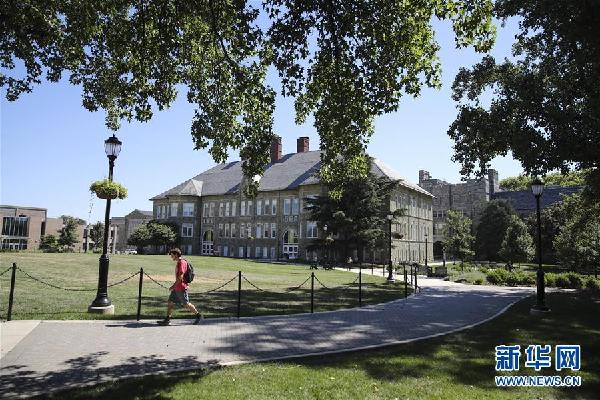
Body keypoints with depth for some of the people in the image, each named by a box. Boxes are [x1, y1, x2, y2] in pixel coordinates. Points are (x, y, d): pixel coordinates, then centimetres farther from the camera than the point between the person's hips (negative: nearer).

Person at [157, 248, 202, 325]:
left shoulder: (182, 263, -17)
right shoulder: (178, 263, 13)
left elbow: (180, 276, -23)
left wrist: (173, 286, -20)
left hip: (181, 288, -10)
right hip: (177, 288, 10)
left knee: (186, 304, -1)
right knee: (170, 302, 7)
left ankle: (198, 315, 12)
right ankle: (167, 320, 12)